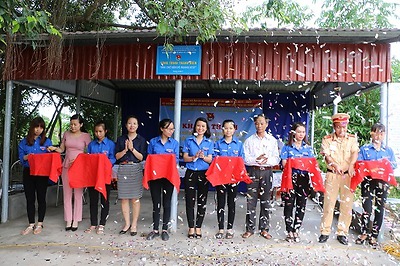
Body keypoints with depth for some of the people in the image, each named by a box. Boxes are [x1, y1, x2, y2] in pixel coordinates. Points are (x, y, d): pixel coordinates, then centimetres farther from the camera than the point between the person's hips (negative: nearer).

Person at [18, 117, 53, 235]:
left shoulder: (47, 141, 4)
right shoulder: (24, 142, 6)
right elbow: (21, 157, 4)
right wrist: (27, 157, -17)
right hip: (28, 172, 2)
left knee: (41, 198, 5)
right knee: (30, 199, 7)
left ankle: (40, 224, 16)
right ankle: (31, 225, 17)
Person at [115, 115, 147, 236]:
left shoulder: (141, 140, 4)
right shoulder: (120, 139, 10)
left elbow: (142, 157, -2)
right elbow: (117, 156, 6)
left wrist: (132, 148, -14)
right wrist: (125, 150, -11)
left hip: (136, 169, -2)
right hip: (123, 169, 2)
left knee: (135, 198, 1)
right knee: (124, 198, 5)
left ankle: (134, 224, 13)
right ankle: (127, 224, 18)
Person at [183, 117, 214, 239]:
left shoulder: (209, 142, 7)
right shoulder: (188, 140, 6)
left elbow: (210, 160, 2)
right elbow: (185, 158, 1)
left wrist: (203, 157, -18)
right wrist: (194, 157, -17)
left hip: (204, 174, 1)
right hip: (190, 173, 0)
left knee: (202, 201, 4)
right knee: (190, 200, 0)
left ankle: (198, 227, 14)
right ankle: (191, 227, 9)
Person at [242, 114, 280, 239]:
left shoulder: (272, 140, 8)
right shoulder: (249, 140, 6)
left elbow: (276, 159, 3)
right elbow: (245, 158, -1)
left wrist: (267, 160, -17)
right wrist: (256, 159, -18)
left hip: (267, 172, 1)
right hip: (253, 171, -1)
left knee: (265, 201, 6)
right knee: (251, 201, -1)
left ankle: (264, 229, 17)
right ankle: (250, 229, 9)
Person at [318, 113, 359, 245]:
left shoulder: (352, 138, 6)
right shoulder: (327, 139, 1)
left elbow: (355, 152, -8)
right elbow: (327, 155, -10)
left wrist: (351, 164, -29)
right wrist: (335, 165, -31)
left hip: (348, 175, 2)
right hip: (332, 175, -1)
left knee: (347, 204, 4)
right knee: (328, 203, 0)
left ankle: (342, 233, 16)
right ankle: (325, 232, 11)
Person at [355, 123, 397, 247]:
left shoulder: (388, 150, 14)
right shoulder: (364, 149, 7)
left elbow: (394, 165, 7)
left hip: (383, 182, 3)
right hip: (368, 181, -2)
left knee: (380, 209, 5)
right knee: (367, 208, -5)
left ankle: (374, 235, 17)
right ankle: (364, 233, 14)